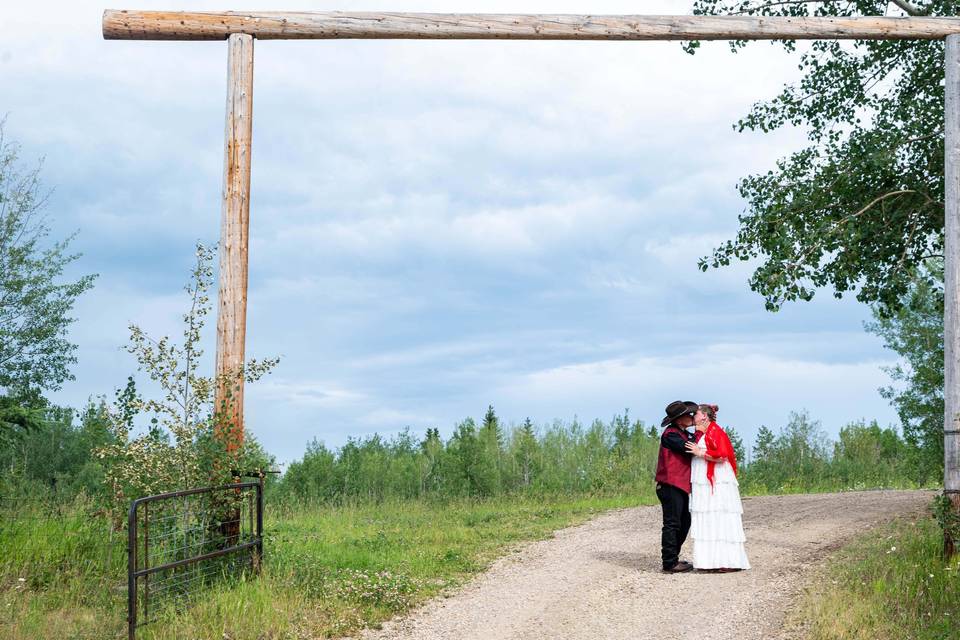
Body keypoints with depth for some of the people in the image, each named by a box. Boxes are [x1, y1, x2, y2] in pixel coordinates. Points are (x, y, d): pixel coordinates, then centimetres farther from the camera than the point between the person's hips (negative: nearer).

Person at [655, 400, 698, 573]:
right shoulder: (671, 434, -12)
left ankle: (672, 559, 23)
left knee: (684, 523, 15)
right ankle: (670, 563, -5)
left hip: (681, 487, 10)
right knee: (672, 524, -7)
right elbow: (689, 449, -20)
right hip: (671, 486, -10)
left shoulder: (683, 434, 20)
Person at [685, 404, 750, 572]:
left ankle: (729, 561, -9)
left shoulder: (716, 432, -8)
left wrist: (700, 452, -14)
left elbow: (722, 455, -19)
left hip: (718, 486, -9)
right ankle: (710, 561, 5)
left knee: (721, 522, -9)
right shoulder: (700, 435, 20)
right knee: (707, 524, 5)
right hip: (704, 487, 10)